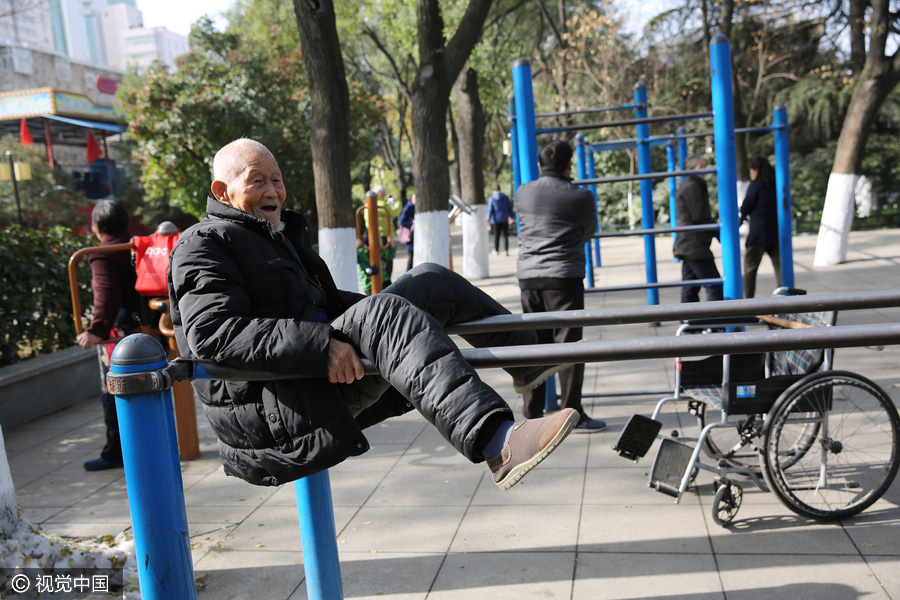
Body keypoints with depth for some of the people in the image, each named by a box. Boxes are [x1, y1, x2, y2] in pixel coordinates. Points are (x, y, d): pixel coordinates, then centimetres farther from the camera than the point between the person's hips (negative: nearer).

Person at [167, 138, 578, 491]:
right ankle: (498, 444, -45)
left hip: (322, 379, 9)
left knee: (430, 282, 7)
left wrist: (401, 314, 21)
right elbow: (215, 333, -22)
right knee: (381, 313, -34)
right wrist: (320, 346, -32)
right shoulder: (203, 246, -6)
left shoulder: (281, 232, 23)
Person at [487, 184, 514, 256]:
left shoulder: (491, 198, -6)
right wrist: (510, 216, 23)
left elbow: (490, 210, -10)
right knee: (505, 236, 2)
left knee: (496, 236, 10)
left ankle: (496, 250, 21)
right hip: (505, 220, 1)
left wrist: (488, 220, -7)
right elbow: (510, 208, 9)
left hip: (496, 220, -1)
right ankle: (506, 250, -6)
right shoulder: (506, 197, 2)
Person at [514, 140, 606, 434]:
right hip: (564, 277, -4)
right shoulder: (580, 196, -3)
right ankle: (573, 415, 6)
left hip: (528, 278, 4)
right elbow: (589, 230, 12)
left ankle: (532, 415, 16)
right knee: (568, 344, 1)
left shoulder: (523, 193, 6)